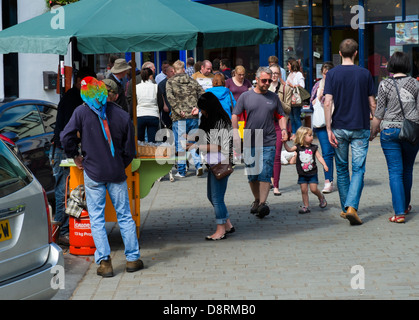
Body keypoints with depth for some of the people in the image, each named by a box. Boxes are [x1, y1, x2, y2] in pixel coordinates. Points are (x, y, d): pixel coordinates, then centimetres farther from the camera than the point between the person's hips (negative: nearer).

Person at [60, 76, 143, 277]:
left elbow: (67, 137, -10)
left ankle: (104, 262, 2)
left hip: (93, 173, -2)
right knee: (125, 216, 12)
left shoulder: (82, 112, -5)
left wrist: (75, 156, 6)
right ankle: (133, 258, 15)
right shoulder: (122, 116, 0)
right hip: (117, 173, 2)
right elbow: (129, 150, 5)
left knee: (97, 219, 5)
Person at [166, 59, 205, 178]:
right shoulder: (192, 81, 12)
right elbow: (203, 94, 2)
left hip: (179, 119, -3)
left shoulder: (170, 82, 2)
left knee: (180, 144, 4)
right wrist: (197, 107, -3)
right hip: (193, 117, 3)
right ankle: (198, 164, -3)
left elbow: (170, 97, -15)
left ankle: (181, 171, 7)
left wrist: (179, 110, -15)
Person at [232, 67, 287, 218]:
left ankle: (263, 203, -13)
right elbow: (235, 115, 5)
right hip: (249, 142, 1)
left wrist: (283, 129, 0)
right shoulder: (245, 96, 5)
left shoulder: (273, 97, 9)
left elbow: (281, 115, 17)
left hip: (268, 143, -1)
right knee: (252, 175, 7)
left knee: (265, 174, -11)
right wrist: (235, 132, -9)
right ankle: (256, 200, 24)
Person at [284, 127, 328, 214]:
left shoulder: (313, 148, -1)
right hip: (302, 174, 1)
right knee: (304, 190, 3)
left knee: (313, 189, -5)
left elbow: (319, 156, -3)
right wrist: (285, 143, -30)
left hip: (312, 173, -1)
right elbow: (289, 149, -14)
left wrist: (324, 164, -17)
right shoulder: (298, 147, -4)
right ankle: (306, 206, 13)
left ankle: (321, 197, 24)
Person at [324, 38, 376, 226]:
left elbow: (327, 103, -9)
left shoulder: (333, 74, -2)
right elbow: (372, 104, 3)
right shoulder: (365, 74, 0)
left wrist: (329, 129, -7)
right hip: (360, 127, -1)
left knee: (342, 169, 13)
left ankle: (345, 209, 19)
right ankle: (352, 207, -17)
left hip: (339, 128, 1)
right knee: (358, 169, -1)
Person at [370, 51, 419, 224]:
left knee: (395, 172, -1)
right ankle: (405, 205, 33)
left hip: (389, 131, -2)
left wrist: (373, 132, 9)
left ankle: (399, 212, -8)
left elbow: (379, 113, -3)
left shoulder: (385, 84, -4)